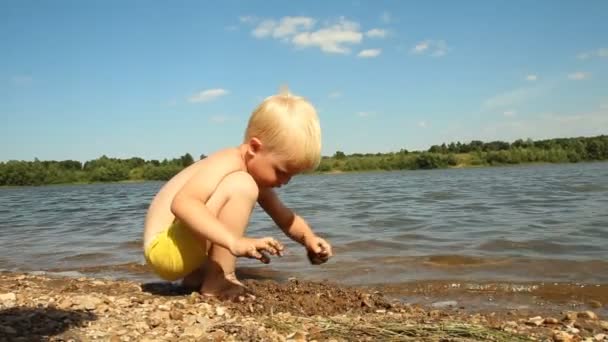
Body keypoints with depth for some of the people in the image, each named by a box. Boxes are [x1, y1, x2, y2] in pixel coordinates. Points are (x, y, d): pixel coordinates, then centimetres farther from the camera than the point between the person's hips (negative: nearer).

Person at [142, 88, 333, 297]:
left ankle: (198, 274, 16)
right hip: (164, 247, -10)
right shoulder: (228, 163, -21)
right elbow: (182, 204, -36)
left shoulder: (257, 178, 7)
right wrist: (234, 241, -45)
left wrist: (308, 238, -8)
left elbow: (287, 219, 13)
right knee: (241, 187, -25)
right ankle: (218, 281, -21)